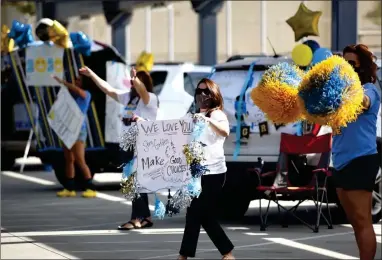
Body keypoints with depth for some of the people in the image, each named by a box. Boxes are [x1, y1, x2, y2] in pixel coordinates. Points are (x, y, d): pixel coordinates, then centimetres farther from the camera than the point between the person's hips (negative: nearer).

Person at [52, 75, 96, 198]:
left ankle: (91, 188, -10)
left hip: (79, 130, -7)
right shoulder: (71, 95, 16)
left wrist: (63, 82, -22)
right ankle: (69, 189, 13)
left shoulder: (86, 94, -4)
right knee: (69, 160, 8)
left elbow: (77, 90, -23)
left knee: (80, 161, -11)